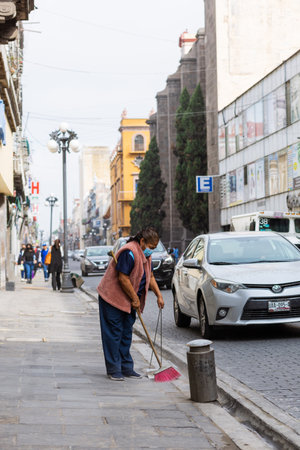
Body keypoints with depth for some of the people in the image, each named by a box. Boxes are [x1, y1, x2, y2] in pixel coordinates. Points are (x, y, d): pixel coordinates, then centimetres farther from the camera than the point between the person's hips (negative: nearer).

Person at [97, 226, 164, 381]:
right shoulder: (129, 252, -23)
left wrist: (159, 295, 8)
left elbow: (150, 276, 18)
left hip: (129, 300, 9)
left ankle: (126, 367, 17)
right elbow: (123, 279, -25)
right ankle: (113, 370, 0)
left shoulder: (145, 254, 9)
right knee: (114, 333, -4)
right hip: (113, 298, -9)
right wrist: (135, 299, -18)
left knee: (126, 333, 11)